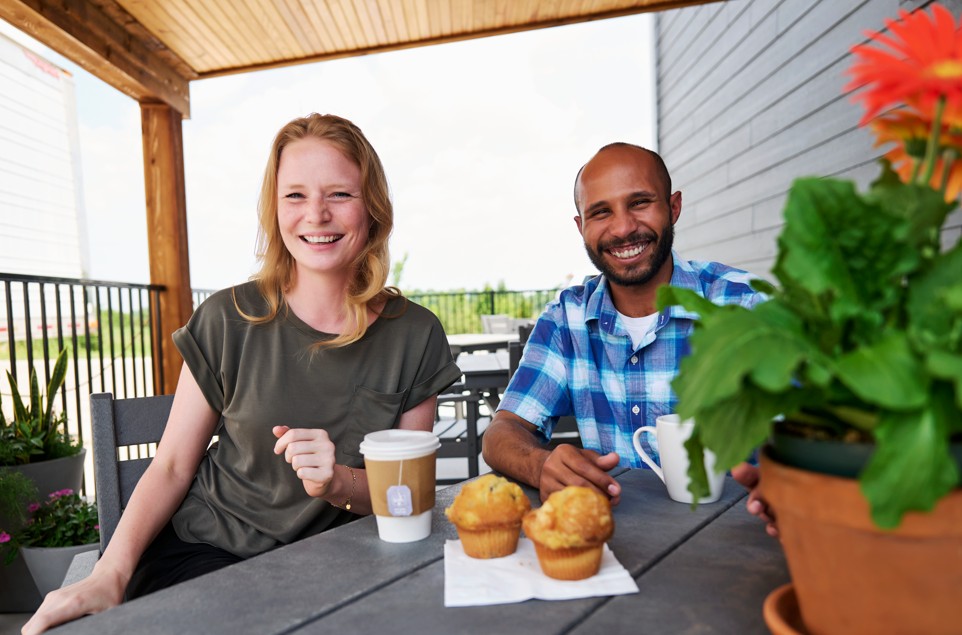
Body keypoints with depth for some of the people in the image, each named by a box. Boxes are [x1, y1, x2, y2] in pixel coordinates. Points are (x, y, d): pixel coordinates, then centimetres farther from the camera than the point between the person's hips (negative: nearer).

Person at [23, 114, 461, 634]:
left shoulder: (415, 336, -6)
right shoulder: (230, 320, -6)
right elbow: (172, 465, 0)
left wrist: (338, 482, -21)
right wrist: (112, 573, -15)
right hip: (205, 552, 0)